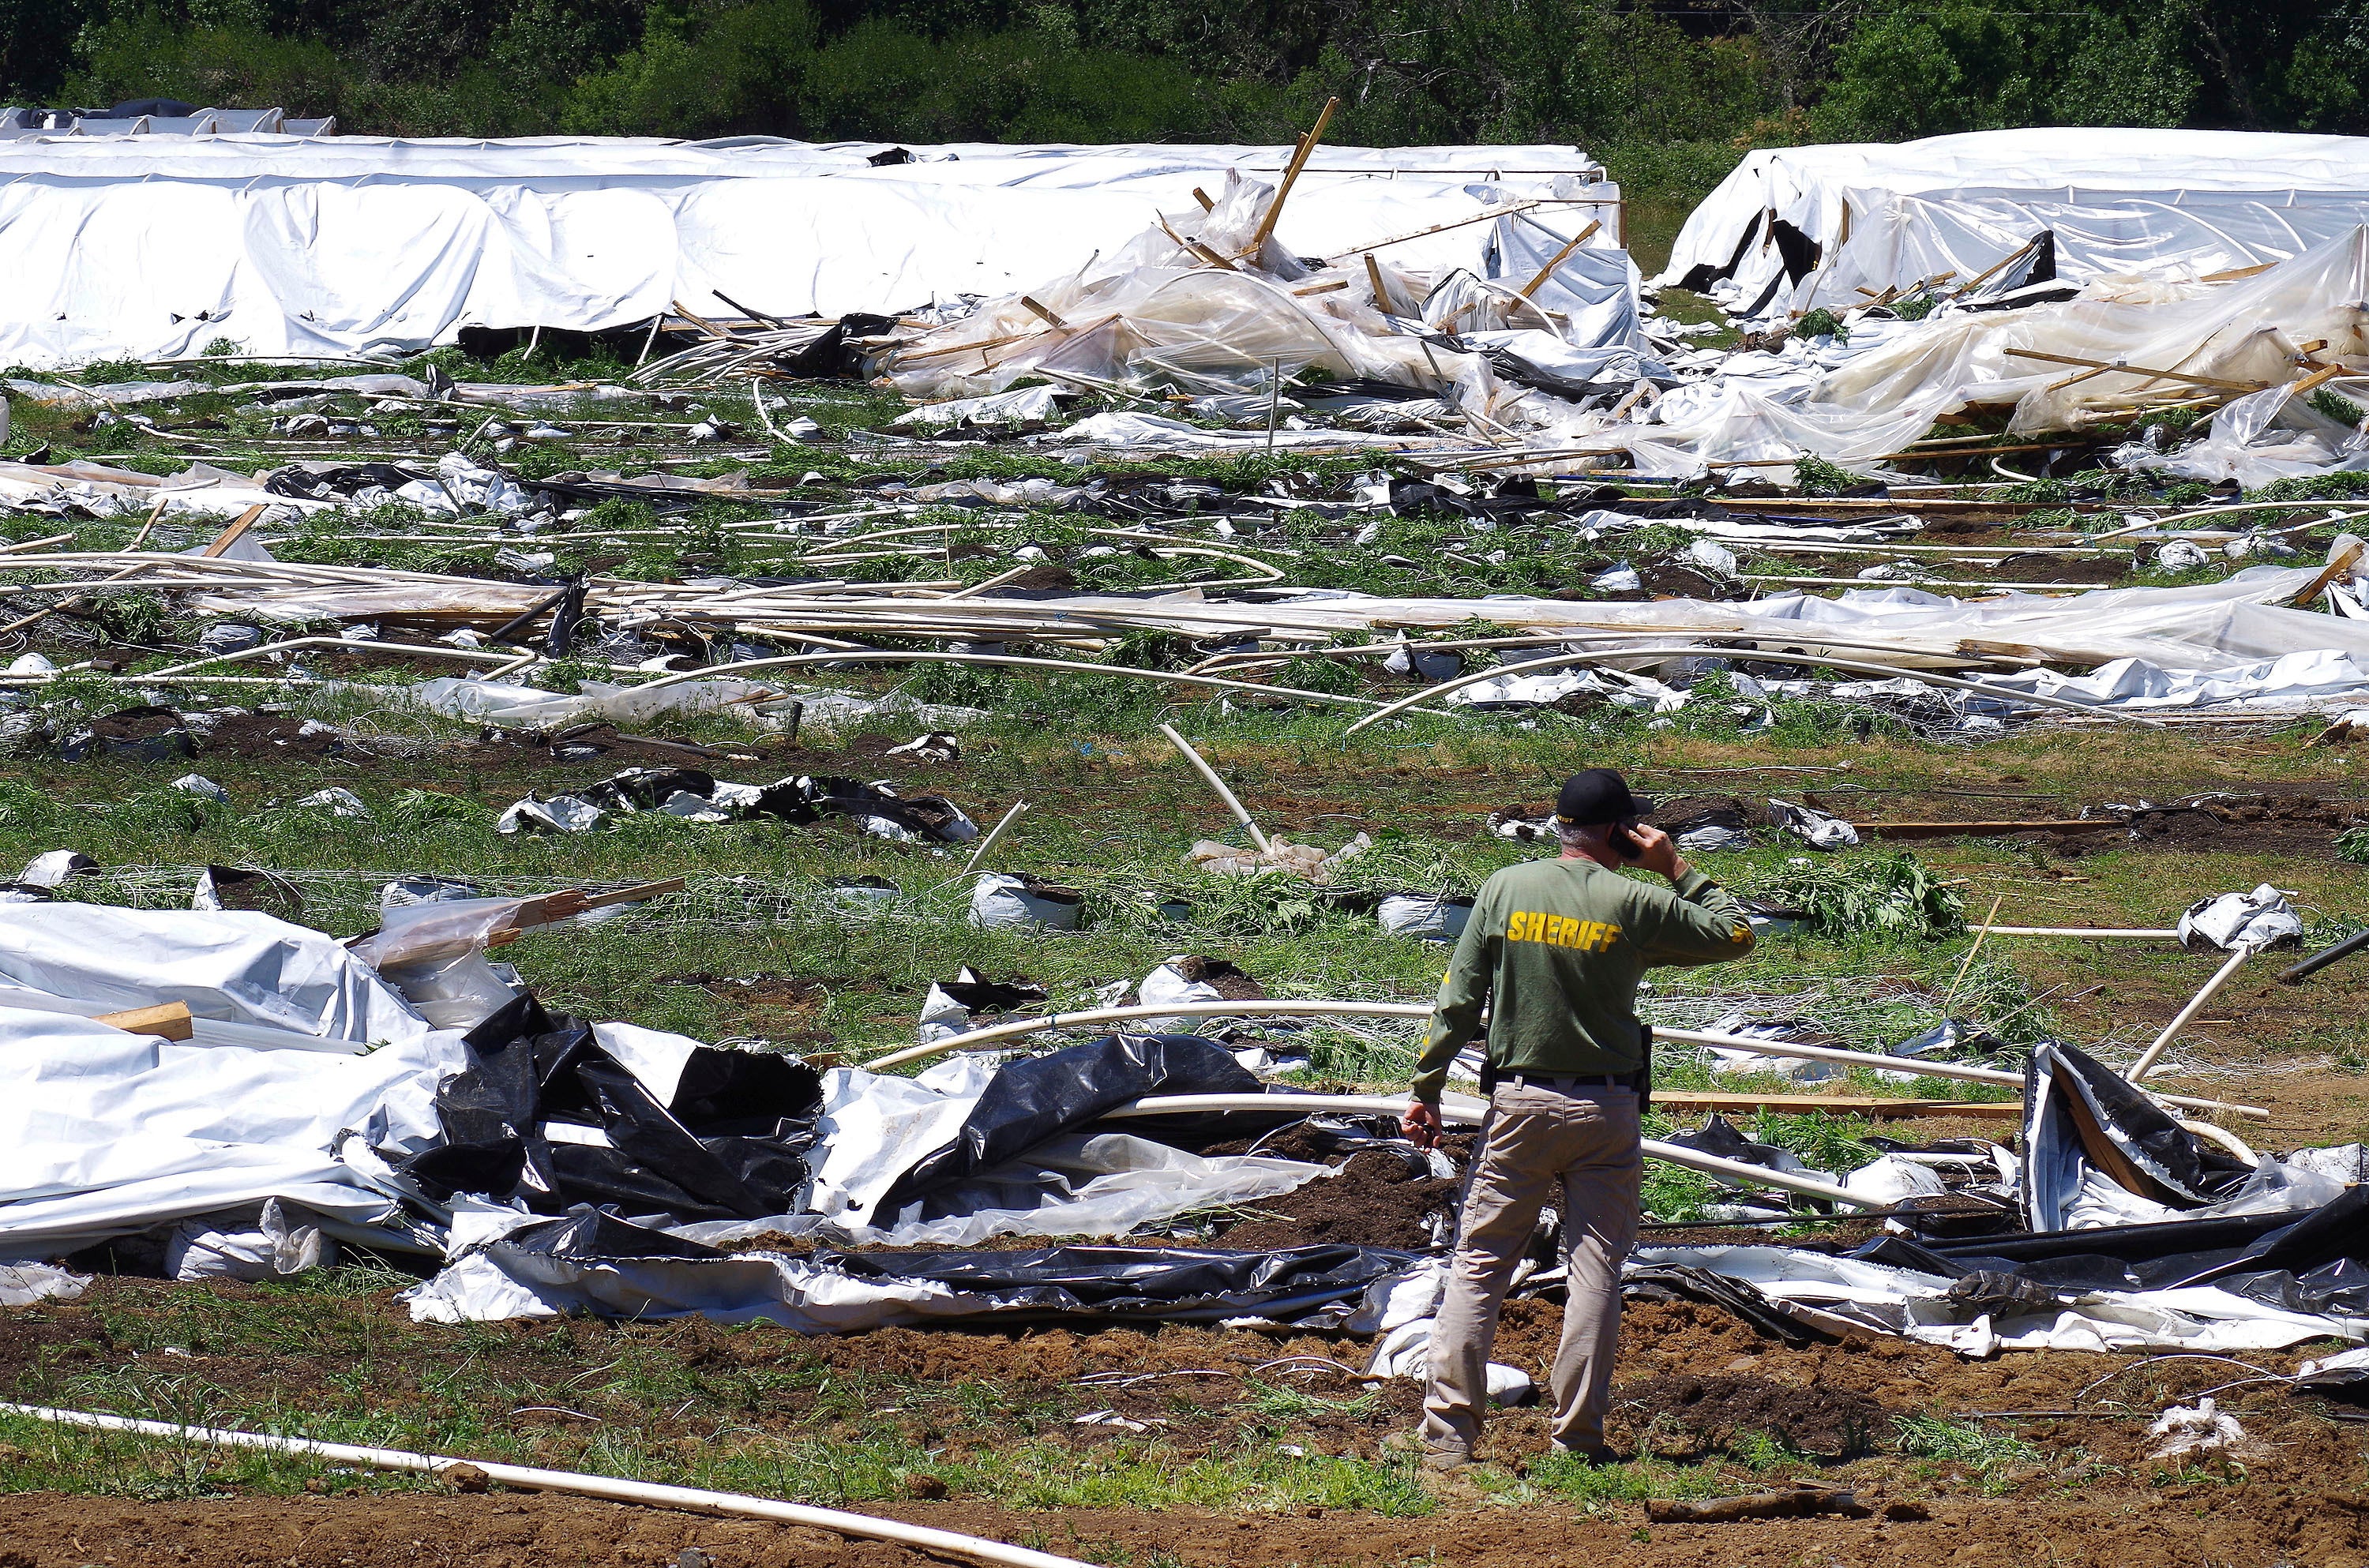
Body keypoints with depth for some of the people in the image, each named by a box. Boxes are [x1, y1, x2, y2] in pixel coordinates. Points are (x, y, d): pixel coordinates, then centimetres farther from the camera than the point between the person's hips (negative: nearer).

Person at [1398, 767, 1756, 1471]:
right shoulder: (1636, 905, -6)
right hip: (1606, 1108, -1)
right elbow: (1735, 933, 5)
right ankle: (1578, 1439, 4)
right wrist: (1677, 870, 9)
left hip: (1518, 1104, 1)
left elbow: (1458, 999, -2)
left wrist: (1427, 1089, 3)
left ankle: (1449, 1432, -2)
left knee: (1478, 1264, 5)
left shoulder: (1505, 889, -2)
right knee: (1596, 1271, 5)